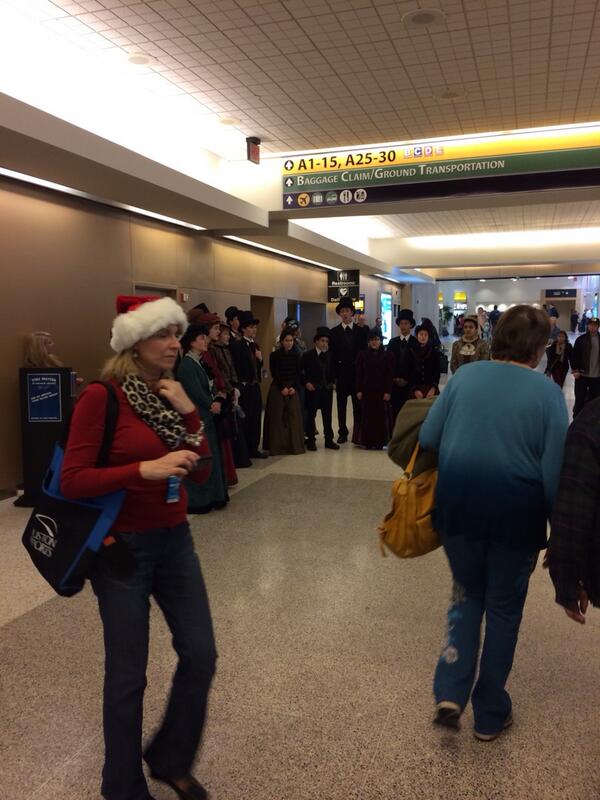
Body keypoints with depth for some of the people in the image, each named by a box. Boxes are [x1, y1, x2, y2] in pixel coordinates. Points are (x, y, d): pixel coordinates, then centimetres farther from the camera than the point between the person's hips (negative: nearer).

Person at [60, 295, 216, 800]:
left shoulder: (172, 395, 5)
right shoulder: (101, 397, -14)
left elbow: (200, 474, 2)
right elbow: (72, 481, -17)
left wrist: (188, 412, -9)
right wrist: (146, 469, -26)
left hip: (175, 540, 6)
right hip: (122, 547, -6)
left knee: (201, 655, 9)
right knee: (128, 675, 7)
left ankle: (170, 759, 36)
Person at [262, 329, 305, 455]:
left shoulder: (295, 355, 7)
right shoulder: (275, 355, -3)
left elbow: (298, 374, 5)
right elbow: (274, 374, -6)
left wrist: (294, 387, -9)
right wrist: (282, 388, -12)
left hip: (293, 388, 3)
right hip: (278, 388, -3)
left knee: (294, 416, 0)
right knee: (278, 417, -2)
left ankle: (295, 445, 8)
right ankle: (278, 446, 4)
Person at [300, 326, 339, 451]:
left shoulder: (330, 355, 7)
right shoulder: (308, 355, -4)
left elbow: (332, 371, 17)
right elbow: (300, 370, -3)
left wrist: (333, 382, 5)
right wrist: (306, 382, -10)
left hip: (327, 389, 3)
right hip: (312, 389, -3)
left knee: (327, 415, 6)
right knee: (311, 415, 3)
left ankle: (329, 440, 14)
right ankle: (311, 440, 12)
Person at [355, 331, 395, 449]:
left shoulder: (388, 355, 2)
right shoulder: (362, 355, 6)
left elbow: (390, 375, -2)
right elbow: (359, 374, 5)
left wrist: (388, 391, -9)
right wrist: (358, 390, -3)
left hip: (381, 390, -1)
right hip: (366, 390, 1)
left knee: (381, 416, 1)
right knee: (367, 415, 3)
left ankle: (380, 441, 9)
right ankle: (368, 441, 10)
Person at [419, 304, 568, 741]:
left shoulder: (465, 375, -1)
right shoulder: (548, 391, -7)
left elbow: (426, 438, -2)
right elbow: (555, 469, -9)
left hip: (458, 506, 2)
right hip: (517, 513, -2)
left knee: (467, 594, 24)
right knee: (504, 607, 17)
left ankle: (451, 691, 14)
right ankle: (491, 714, 30)